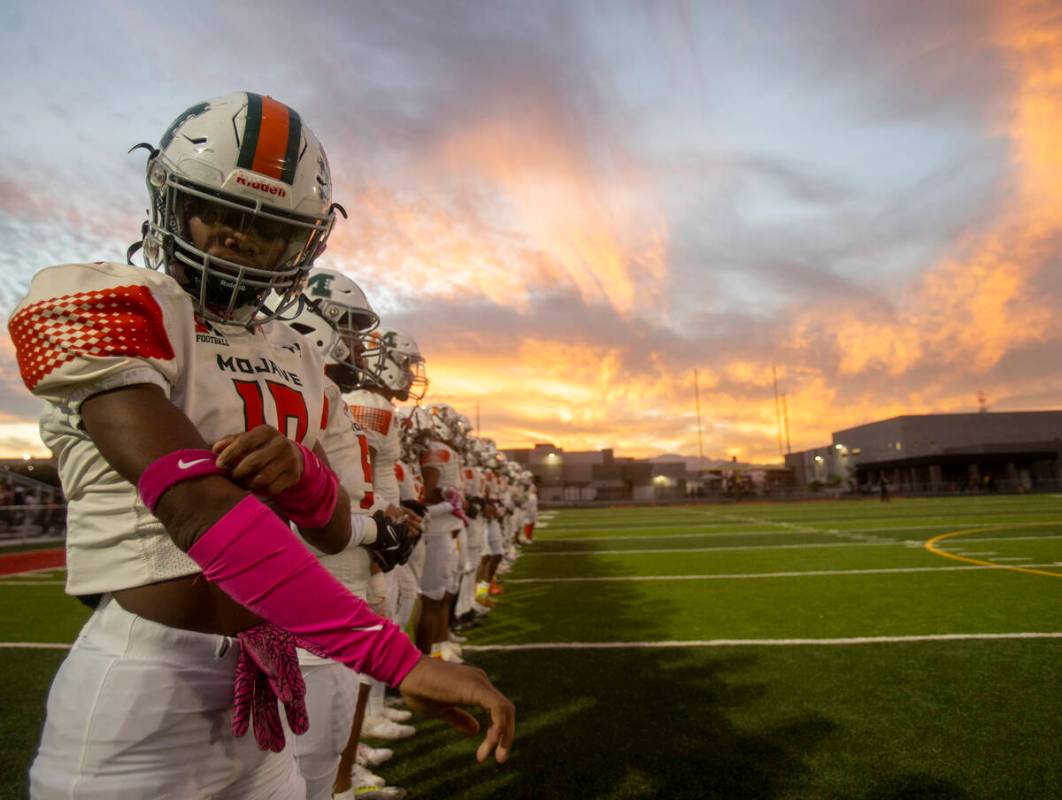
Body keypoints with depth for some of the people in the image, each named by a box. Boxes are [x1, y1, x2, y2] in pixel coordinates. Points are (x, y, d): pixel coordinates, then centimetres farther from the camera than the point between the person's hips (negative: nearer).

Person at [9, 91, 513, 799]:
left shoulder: (296, 358, 7)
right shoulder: (101, 305, -12)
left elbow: (337, 533, 8)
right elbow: (198, 507, -26)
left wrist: (301, 469, -16)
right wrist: (398, 658, -30)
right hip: (147, 683, -6)